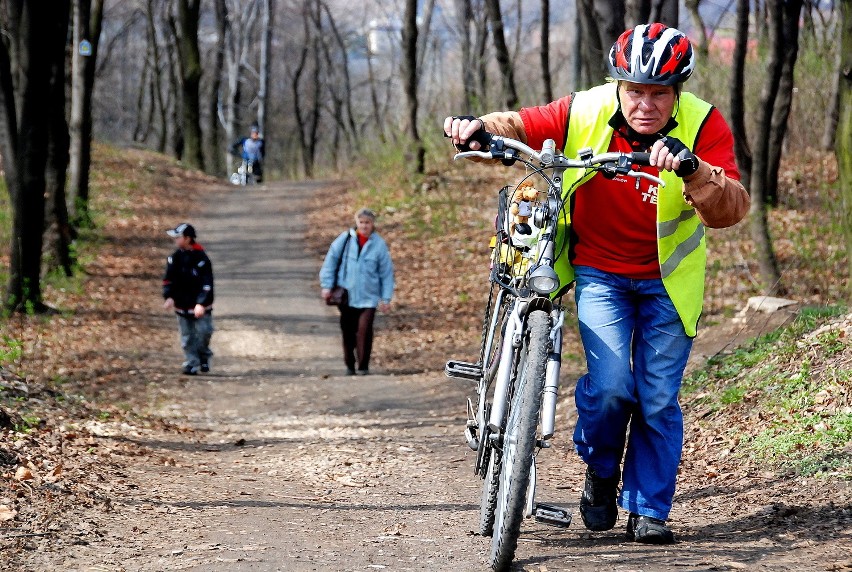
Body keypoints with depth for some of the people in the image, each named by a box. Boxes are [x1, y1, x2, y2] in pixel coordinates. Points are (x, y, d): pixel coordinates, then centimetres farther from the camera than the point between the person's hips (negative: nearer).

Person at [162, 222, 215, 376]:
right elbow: (169, 279, 5)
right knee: (187, 337, 6)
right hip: (182, 304, 4)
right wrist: (169, 297, -12)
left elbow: (207, 283, -16)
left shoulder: (201, 258, -14)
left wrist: (201, 303, -24)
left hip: (200, 306, -4)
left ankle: (204, 357, 21)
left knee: (203, 332, -4)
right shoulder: (175, 258, 1)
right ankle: (191, 363, 12)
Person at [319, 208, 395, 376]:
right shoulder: (345, 239, -1)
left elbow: (386, 273, 3)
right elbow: (330, 261, 4)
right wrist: (327, 286, 0)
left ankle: (363, 366, -4)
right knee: (348, 332, 8)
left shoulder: (379, 244, -2)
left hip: (368, 297, -2)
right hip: (346, 296, 2)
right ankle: (349, 365, 23)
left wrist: (386, 298, 0)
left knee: (364, 330, -14)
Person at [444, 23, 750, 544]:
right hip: (599, 270, 0)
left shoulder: (703, 127, -20)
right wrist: (479, 128, -28)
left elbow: (731, 209, -31)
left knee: (658, 398, -1)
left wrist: (692, 169, -50)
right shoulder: (584, 114, -17)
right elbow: (517, 127, -5)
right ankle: (600, 474, 13)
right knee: (611, 386, -16)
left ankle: (648, 509, 15)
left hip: (667, 278, 0)